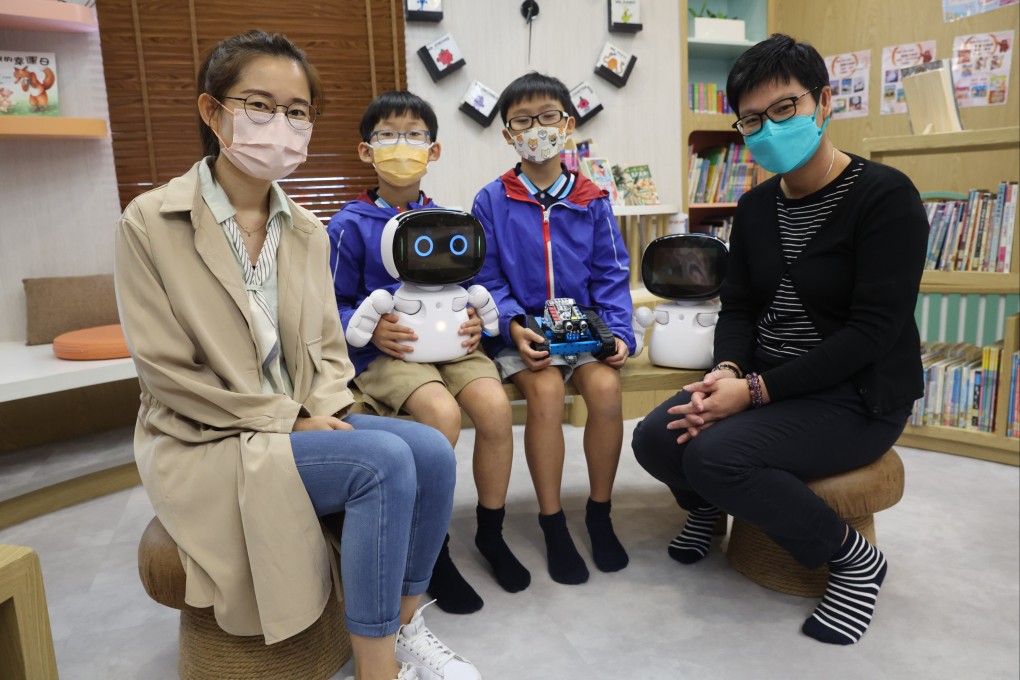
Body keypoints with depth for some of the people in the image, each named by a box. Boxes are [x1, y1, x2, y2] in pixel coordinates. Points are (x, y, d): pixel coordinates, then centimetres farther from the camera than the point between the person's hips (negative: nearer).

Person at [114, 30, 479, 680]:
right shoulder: (151, 223, -9)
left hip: (301, 423, 6)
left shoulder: (307, 231, 8)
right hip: (207, 446, -5)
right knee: (385, 461, -27)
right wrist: (289, 418, -15)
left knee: (432, 450, -18)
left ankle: (403, 626, 1)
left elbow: (329, 350, 10)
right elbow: (170, 372, -12)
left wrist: (323, 412, -10)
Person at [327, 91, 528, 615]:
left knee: (495, 405, -24)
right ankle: (433, 552, -9)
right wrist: (371, 331, -17)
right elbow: (335, 306, 2)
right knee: (442, 413, -31)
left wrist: (475, 320, -3)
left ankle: (490, 531, 1)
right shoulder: (350, 226, 0)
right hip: (386, 350, -3)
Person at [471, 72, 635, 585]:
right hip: (521, 329, -2)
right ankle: (553, 524, -8)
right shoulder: (491, 202, 1)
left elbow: (611, 276, 6)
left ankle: (599, 514, 0)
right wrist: (513, 325, -18)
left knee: (605, 386, -24)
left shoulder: (591, 201, 6)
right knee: (545, 392, -28)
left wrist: (617, 332, -9)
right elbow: (486, 279, -1)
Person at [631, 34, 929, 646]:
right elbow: (739, 307, 7)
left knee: (715, 453, -29)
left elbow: (874, 330, -19)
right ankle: (708, 504, 22)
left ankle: (855, 559, -3)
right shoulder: (756, 207, 7)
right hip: (763, 384, 6)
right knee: (656, 439, -15)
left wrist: (757, 390, -24)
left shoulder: (885, 197, -13)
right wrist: (728, 372, -16)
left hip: (859, 395, -5)